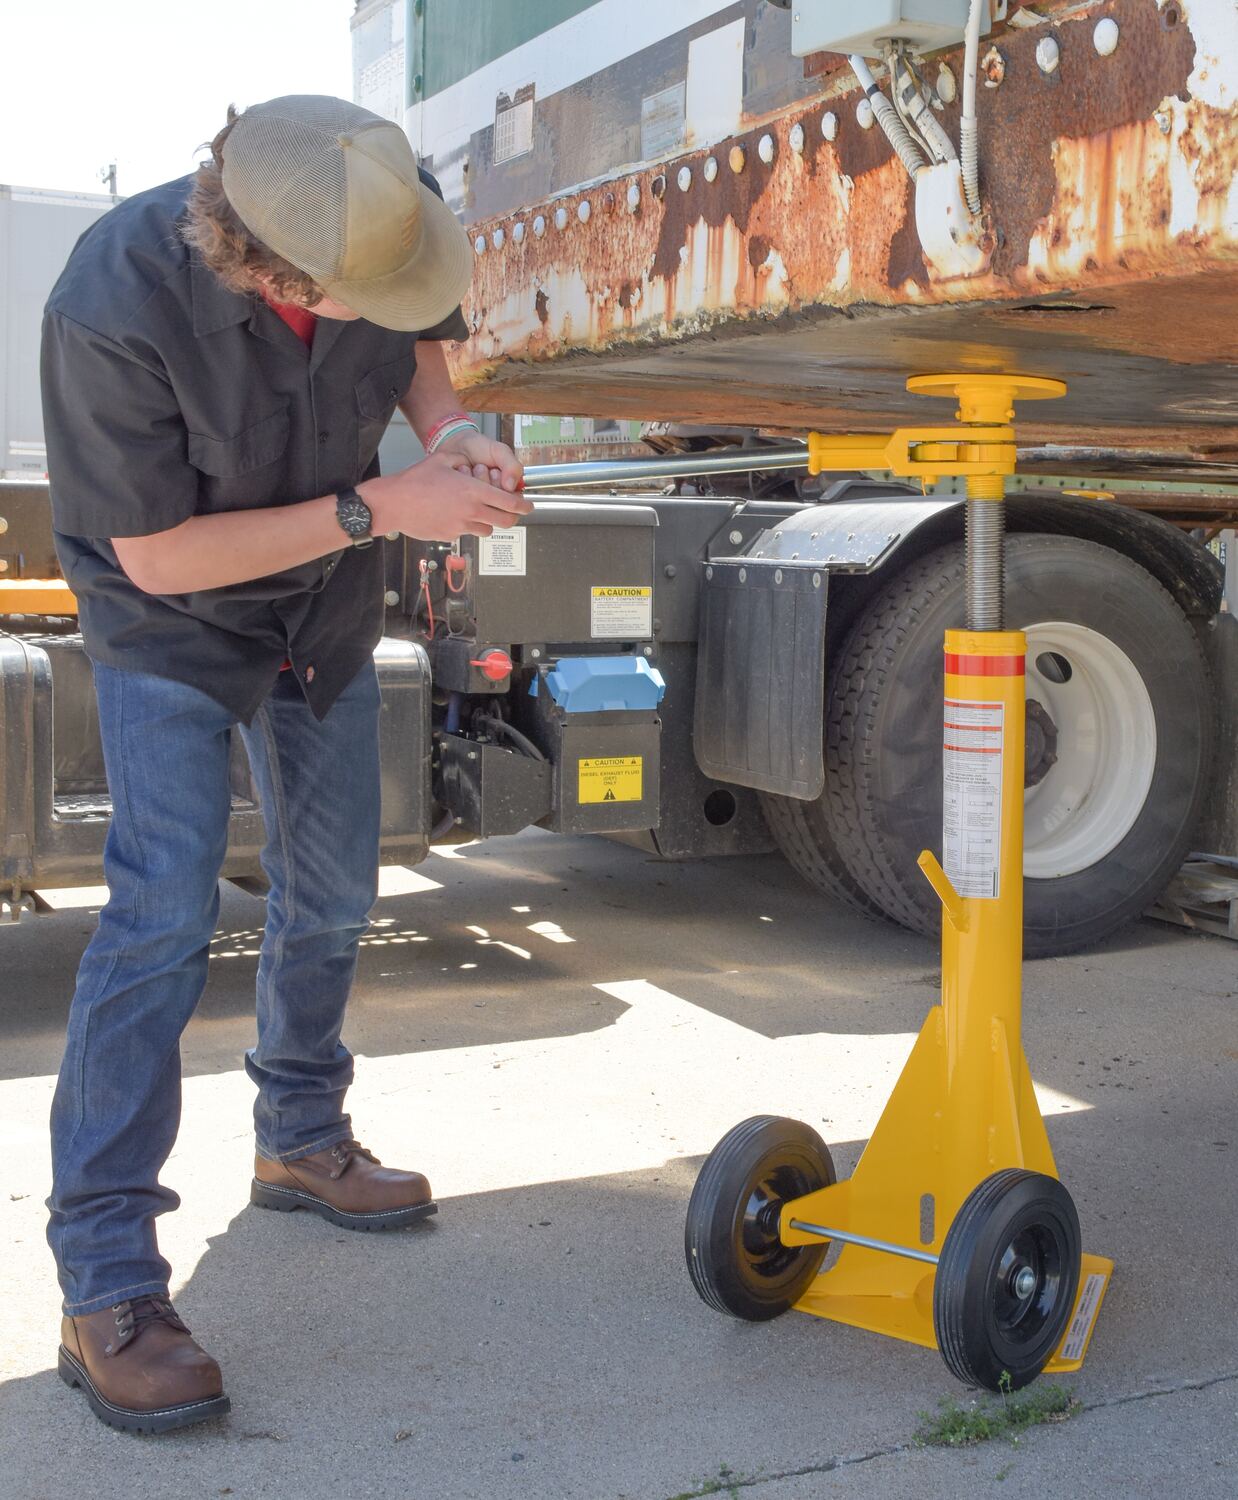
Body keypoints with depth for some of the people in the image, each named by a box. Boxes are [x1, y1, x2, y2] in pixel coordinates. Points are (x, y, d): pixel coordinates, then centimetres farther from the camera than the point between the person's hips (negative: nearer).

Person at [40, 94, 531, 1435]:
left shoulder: (385, 215, -21)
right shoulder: (114, 307, -36)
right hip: (170, 618, -6)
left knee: (333, 886, 14)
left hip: (327, 599, 6)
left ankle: (301, 1138, 38)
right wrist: (378, 509, -31)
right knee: (164, 913, -17)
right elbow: (158, 553, -28)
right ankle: (104, 1285, -9)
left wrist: (447, 429, -19)